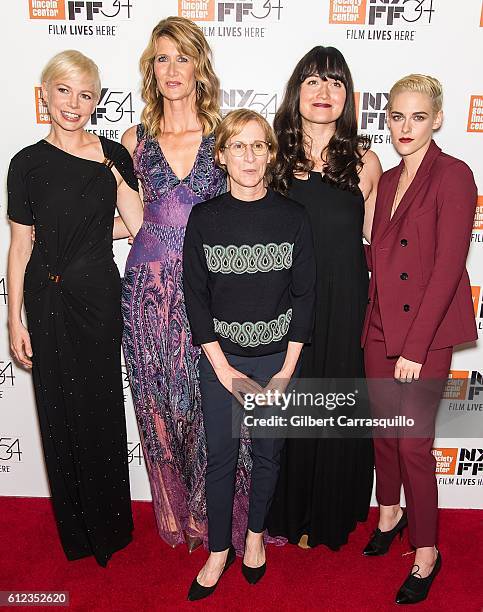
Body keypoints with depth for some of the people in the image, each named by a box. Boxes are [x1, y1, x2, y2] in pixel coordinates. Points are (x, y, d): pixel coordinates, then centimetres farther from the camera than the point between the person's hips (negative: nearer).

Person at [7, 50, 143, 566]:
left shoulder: (112, 155, 3)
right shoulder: (28, 163, 0)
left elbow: (139, 228, -1)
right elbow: (20, 247, 0)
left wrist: (115, 174, -10)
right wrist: (15, 320, -1)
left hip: (99, 294, 0)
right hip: (48, 298, 0)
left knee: (101, 407, 9)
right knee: (59, 411, 10)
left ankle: (109, 523, 33)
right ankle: (75, 528, 33)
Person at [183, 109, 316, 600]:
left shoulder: (293, 216, -4)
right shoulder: (204, 218, -4)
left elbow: (304, 294, -3)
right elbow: (195, 296, -3)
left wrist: (286, 371, -7)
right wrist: (225, 370, -8)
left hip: (277, 358, 1)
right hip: (219, 358, 0)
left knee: (268, 453, 14)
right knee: (220, 456, 9)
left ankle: (256, 534, 40)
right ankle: (219, 551, 31)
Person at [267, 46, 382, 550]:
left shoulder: (364, 162, 0)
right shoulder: (275, 157, 2)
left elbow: (373, 237, 6)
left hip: (344, 306, 0)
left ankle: (329, 516, 37)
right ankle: (289, 513, 37)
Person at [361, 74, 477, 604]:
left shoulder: (453, 176, -10)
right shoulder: (387, 182, 12)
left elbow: (447, 267, -16)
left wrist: (415, 346, -18)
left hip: (426, 330, -6)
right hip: (379, 325, 6)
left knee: (414, 442, -1)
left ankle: (426, 551, 22)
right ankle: (390, 512, 41)